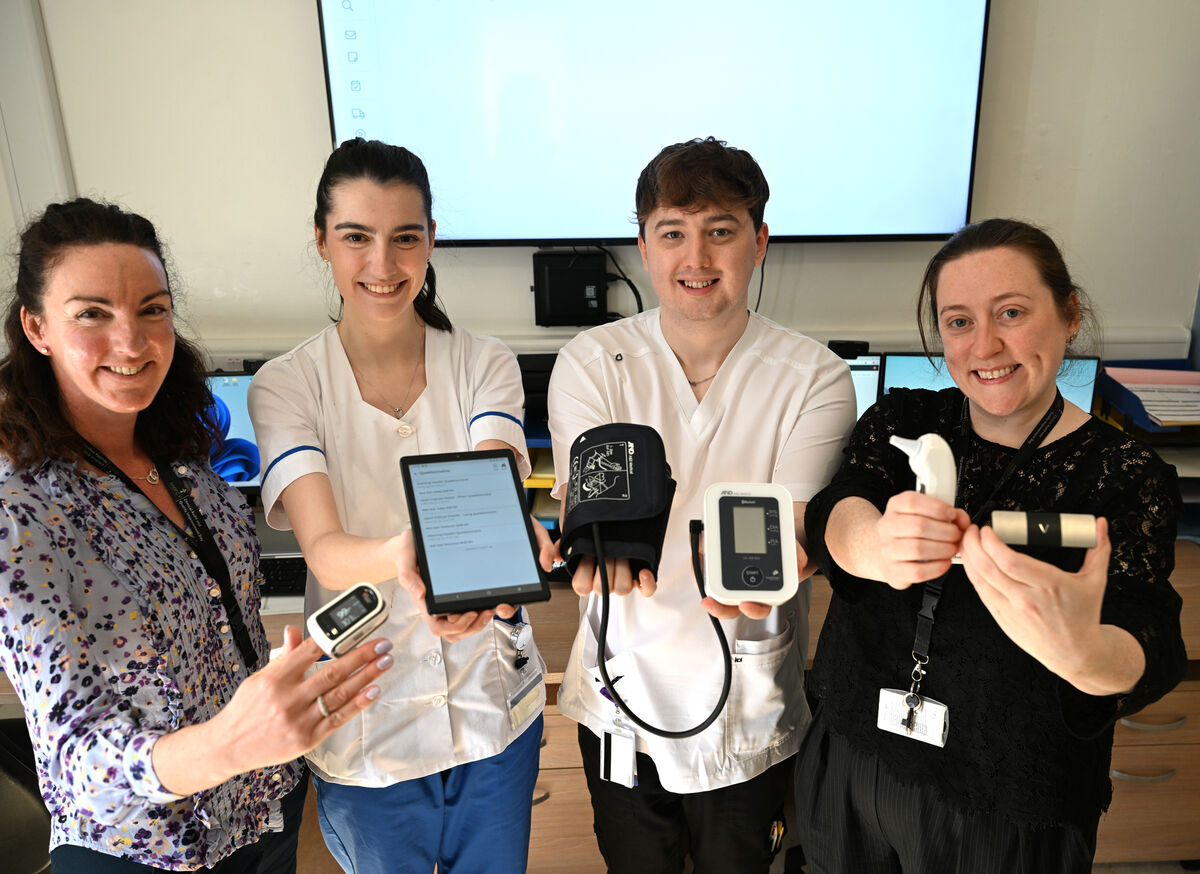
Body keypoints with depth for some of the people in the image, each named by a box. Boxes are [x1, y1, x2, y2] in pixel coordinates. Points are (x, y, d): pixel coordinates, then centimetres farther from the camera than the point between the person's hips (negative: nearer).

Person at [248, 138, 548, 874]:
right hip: (365, 722, -1)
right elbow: (324, 550, -25)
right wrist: (400, 557, -48)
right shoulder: (285, 386, -11)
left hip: (491, 703, 2)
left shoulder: (486, 364, -7)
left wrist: (480, 562, -47)